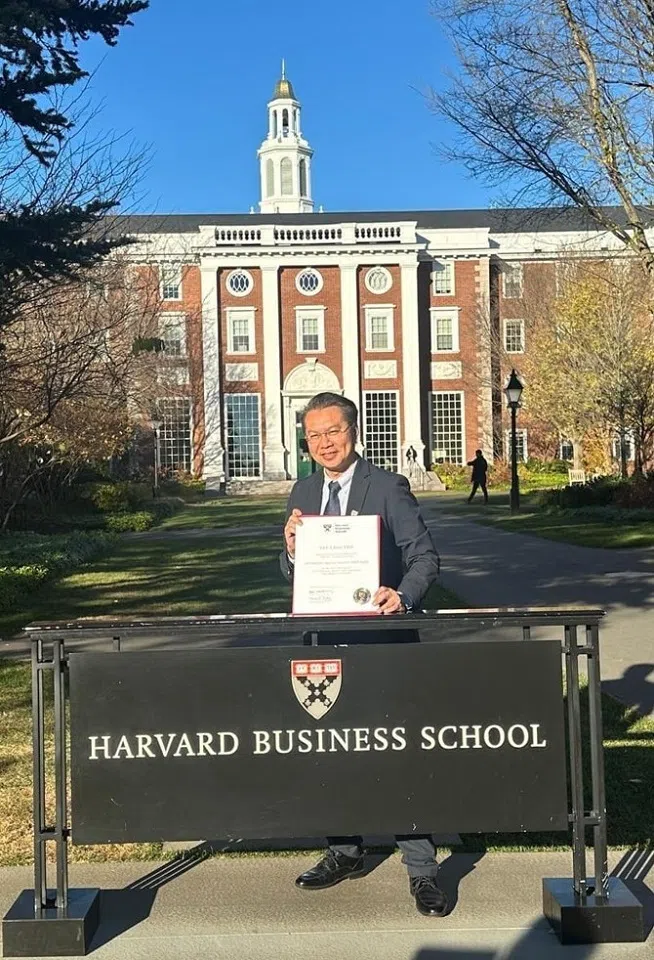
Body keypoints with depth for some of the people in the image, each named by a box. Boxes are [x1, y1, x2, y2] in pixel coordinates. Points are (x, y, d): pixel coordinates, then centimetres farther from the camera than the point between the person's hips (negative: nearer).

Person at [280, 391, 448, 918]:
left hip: (384, 641, -5)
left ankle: (422, 870, 12)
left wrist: (403, 595, -31)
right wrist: (292, 548, -11)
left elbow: (425, 555, -11)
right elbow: (293, 576, 11)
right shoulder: (303, 493, 9)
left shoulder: (388, 487, -7)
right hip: (327, 643, 6)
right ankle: (345, 852, 34)